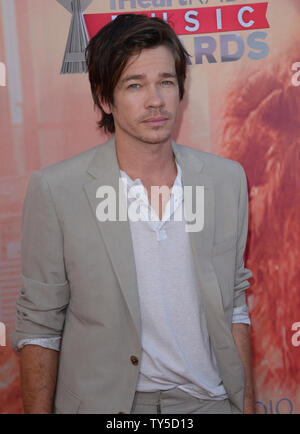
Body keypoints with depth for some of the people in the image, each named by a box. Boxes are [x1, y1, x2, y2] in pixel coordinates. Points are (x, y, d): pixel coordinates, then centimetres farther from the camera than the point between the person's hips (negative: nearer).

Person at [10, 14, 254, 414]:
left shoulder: (228, 179, -3)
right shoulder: (55, 190, -14)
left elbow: (233, 303, 4)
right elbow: (38, 325, -7)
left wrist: (247, 403, 3)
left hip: (207, 398, 3)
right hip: (104, 403, -2)